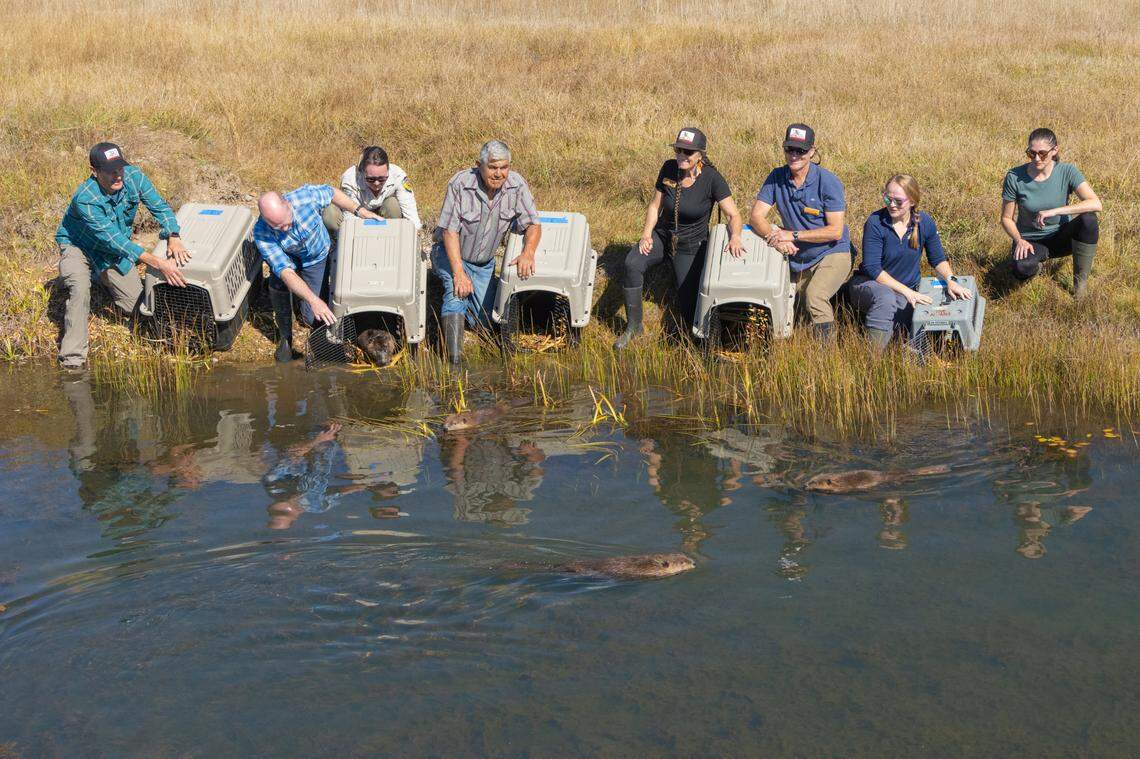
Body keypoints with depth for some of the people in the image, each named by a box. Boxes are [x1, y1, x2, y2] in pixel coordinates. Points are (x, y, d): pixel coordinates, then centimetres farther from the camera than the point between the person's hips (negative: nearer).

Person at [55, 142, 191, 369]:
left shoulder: (133, 176, -22)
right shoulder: (85, 199, -36)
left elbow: (160, 207, -12)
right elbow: (115, 241, -40)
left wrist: (173, 238, -32)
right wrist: (159, 264, -46)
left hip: (115, 252, 5)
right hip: (78, 246, -5)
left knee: (138, 306, -2)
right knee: (80, 289, -34)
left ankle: (101, 280, 30)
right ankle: (72, 359, -25)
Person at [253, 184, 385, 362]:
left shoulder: (306, 196, -35)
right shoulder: (261, 234, -35)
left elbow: (332, 193, -10)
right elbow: (286, 272, -42)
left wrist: (360, 210, -14)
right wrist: (313, 300, -53)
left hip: (317, 257, 0)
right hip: (288, 258, 0)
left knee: (312, 317, -11)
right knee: (278, 286, -32)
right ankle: (285, 337, -5)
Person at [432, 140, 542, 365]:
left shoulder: (517, 185, -14)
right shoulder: (460, 184, -24)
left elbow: (533, 225, -10)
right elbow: (450, 231, -23)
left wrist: (528, 253, -31)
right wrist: (459, 273, -30)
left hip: (485, 262, 4)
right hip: (450, 254, -4)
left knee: (486, 320, 1)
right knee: (457, 289, -33)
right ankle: (453, 353, -30)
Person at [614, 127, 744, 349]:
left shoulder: (711, 178, -18)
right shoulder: (669, 168, -9)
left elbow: (734, 216, -17)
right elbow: (655, 206, 1)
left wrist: (735, 237, -37)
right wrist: (646, 233, -14)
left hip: (691, 245, -2)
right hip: (662, 235, 2)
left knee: (688, 311, -4)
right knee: (632, 263, -30)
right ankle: (634, 325, -14)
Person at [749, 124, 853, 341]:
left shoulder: (828, 182, -15)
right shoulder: (777, 177, -2)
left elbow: (835, 231, -18)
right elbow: (756, 216, -6)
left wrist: (793, 235, -23)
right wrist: (777, 238, -26)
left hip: (832, 253, -6)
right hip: (797, 259, 6)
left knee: (815, 296, -30)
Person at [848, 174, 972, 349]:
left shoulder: (925, 222, -6)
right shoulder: (875, 223, -18)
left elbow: (938, 259, 7)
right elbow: (872, 268, -21)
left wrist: (950, 280, -13)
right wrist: (905, 291, -28)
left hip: (908, 290, 4)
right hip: (871, 284, -4)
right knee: (886, 298, -39)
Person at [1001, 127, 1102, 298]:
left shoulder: (1067, 172, -14)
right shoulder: (1015, 177, -14)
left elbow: (1095, 204, -28)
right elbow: (1006, 218, -5)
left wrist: (1054, 211, -37)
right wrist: (1019, 240, -24)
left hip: (1060, 236, 1)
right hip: (1030, 240, -1)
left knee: (1088, 219, -30)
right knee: (1022, 268, -36)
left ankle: (1080, 281, -13)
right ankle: (1040, 256, 4)